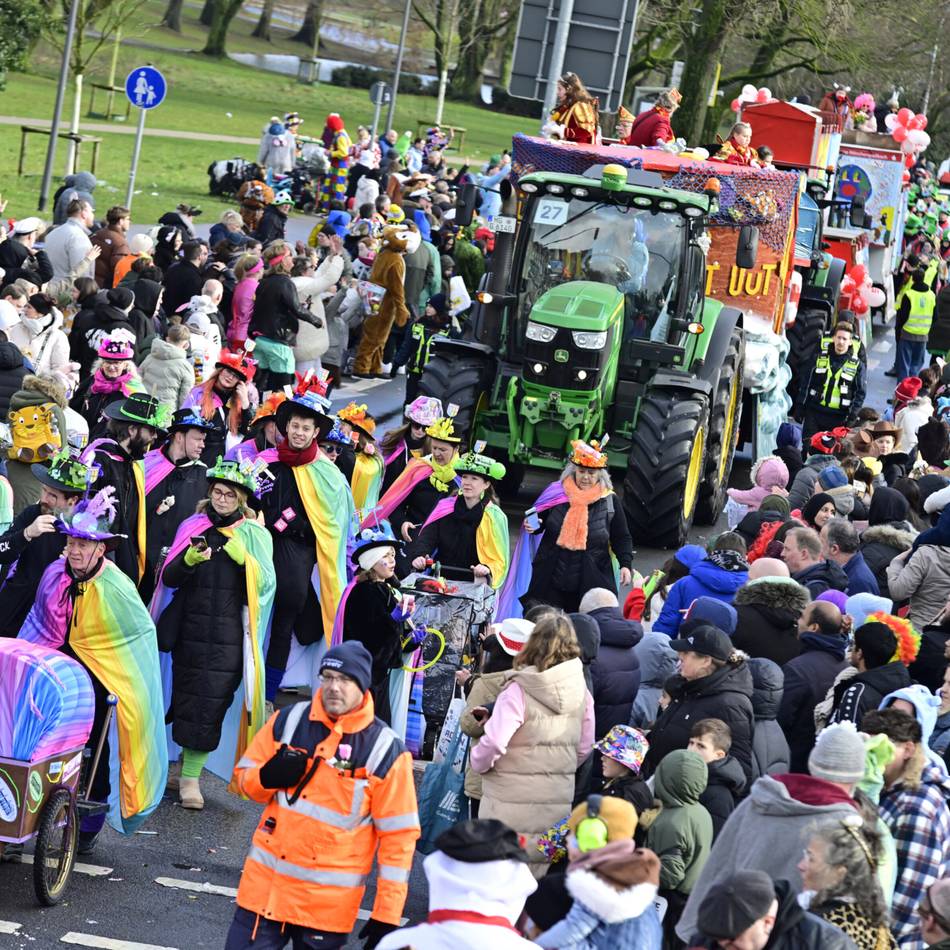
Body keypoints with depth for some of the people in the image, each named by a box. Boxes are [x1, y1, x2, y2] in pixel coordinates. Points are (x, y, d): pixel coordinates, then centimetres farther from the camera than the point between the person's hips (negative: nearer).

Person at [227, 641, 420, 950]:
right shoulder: (287, 721, 2)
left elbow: (398, 836, -7)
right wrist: (268, 777, -13)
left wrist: (386, 916, -9)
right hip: (266, 882, 3)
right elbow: (244, 776, 13)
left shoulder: (385, 752, -8)